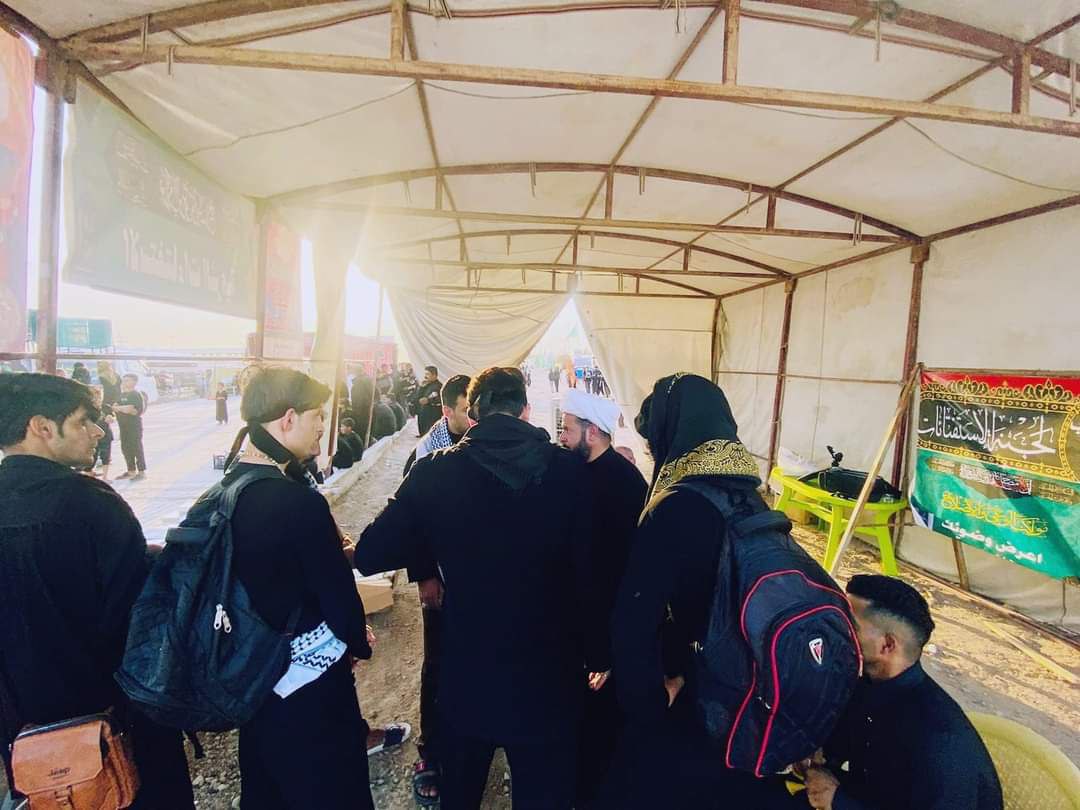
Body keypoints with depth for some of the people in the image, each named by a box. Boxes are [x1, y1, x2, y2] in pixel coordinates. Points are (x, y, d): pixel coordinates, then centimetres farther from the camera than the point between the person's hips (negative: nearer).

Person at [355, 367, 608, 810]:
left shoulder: (434, 471, -12)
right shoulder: (569, 470, -13)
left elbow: (371, 554, -9)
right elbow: (591, 572, -11)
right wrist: (598, 655, 3)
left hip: (467, 675, 1)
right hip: (547, 678, -1)